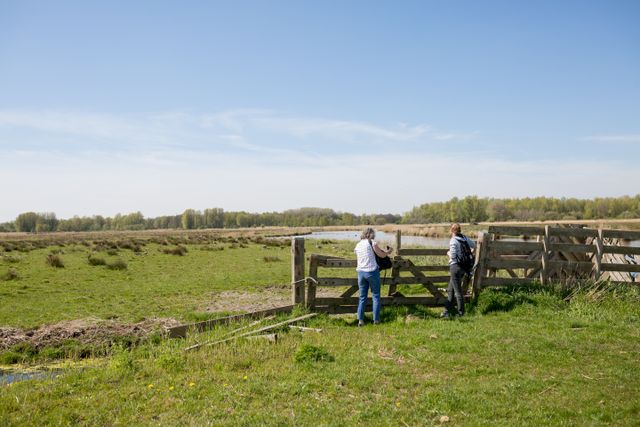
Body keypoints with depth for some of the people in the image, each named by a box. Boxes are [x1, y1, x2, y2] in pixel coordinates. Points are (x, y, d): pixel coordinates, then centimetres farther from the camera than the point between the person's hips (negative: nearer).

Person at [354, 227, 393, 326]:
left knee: (362, 297, 10)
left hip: (361, 272, 5)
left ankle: (360, 320, 7)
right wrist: (388, 251, 20)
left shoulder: (357, 245, 11)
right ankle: (376, 319, 7)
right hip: (372, 271, -5)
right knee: (376, 296, 6)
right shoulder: (371, 243, -6)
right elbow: (382, 255, -2)